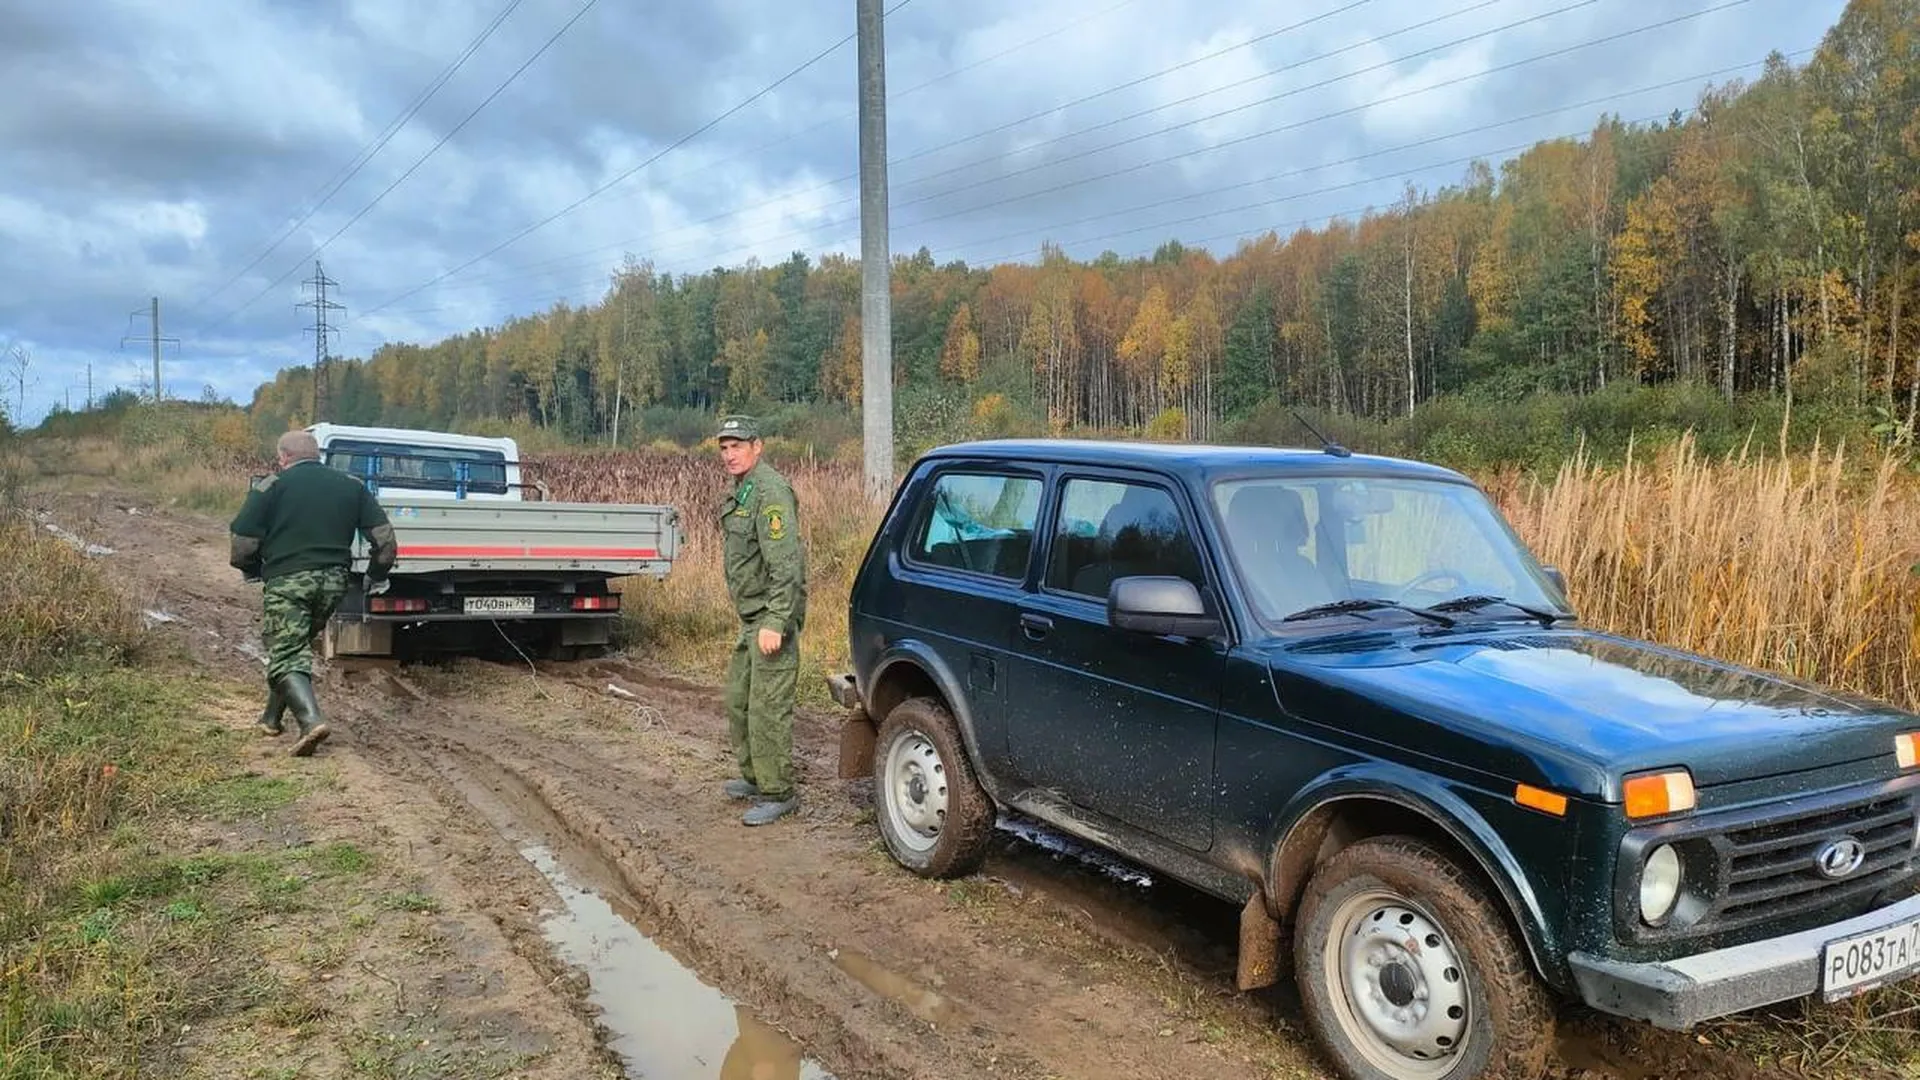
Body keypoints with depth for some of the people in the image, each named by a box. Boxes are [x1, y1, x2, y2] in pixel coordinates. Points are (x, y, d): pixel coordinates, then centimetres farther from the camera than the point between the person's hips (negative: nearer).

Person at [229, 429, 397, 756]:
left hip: (287, 581, -5)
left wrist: (253, 571, 16)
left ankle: (311, 720, -26)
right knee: (298, 645, 23)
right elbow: (384, 537, 4)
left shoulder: (271, 487, -1)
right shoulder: (352, 486, 10)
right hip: (334, 582, 5)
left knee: (287, 657, -5)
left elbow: (243, 545, -5)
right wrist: (376, 579, 17)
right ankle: (272, 717, 31)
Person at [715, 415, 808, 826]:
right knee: (738, 698, 19)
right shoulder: (742, 491, 16)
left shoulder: (770, 491, -17)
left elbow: (785, 563, -24)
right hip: (751, 618, 11)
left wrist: (775, 622, -28)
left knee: (768, 708, -7)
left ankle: (777, 793, 2)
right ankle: (753, 776, 33)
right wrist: (756, 621, 22)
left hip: (772, 617, -11)